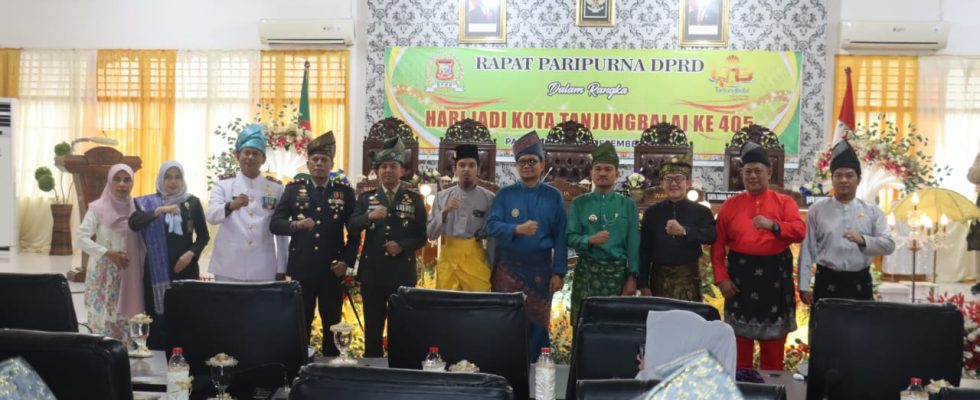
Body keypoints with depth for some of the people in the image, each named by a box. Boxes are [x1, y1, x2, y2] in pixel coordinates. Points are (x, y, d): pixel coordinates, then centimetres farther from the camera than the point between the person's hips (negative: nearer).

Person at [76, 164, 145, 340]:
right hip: (104, 274, -3)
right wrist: (107, 253, -16)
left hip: (131, 274, 3)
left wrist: (144, 268, -1)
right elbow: (81, 237, -9)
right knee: (104, 319, -2)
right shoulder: (98, 208, -4)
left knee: (128, 319, 5)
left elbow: (143, 241, 7)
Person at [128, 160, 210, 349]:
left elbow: (204, 236, 8)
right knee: (157, 317, -3)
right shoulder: (148, 203, 5)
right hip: (157, 269, 0)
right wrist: (159, 211, -26)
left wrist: (191, 254, -9)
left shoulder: (192, 202, 5)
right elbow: (133, 224, -14)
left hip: (185, 267, 0)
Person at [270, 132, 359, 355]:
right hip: (300, 268, 0)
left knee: (332, 322, 7)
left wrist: (347, 261, -5)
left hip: (332, 269, 0)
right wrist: (295, 224, -19)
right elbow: (275, 224, 0)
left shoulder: (345, 192, 5)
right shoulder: (293, 190, 5)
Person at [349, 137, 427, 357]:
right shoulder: (366, 198, 8)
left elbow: (422, 236, 1)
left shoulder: (415, 199, 5)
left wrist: (402, 246, -16)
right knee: (372, 327, 9)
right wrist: (369, 217, -24)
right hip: (372, 272, 1)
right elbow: (352, 227, -5)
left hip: (403, 273, -1)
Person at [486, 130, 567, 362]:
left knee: (537, 321, 4)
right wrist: (517, 229, -22)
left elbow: (560, 237, 2)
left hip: (540, 268, 0)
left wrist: (558, 272, -5)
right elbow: (491, 226, -5)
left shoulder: (553, 197, 4)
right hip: (508, 266, 1)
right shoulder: (505, 194, 6)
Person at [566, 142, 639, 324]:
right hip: (587, 272, 0)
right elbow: (570, 237, -1)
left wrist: (632, 276, -4)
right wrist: (590, 240, -21)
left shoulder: (628, 204, 5)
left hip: (618, 272, 1)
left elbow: (633, 243, 2)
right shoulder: (579, 203, 4)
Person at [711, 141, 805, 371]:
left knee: (773, 341, 8)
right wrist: (721, 278, -6)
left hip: (775, 275, 0)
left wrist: (773, 225, -25)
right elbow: (718, 245, 3)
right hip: (740, 274, 0)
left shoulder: (784, 202, 5)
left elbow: (800, 232, -9)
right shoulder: (730, 205, 6)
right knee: (740, 338, 7)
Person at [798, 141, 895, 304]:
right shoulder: (817, 210, 2)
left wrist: (863, 240, -22)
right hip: (827, 283, -2)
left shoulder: (873, 211, 6)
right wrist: (804, 286, -4)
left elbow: (889, 244, -1)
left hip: (860, 283, 2)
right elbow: (807, 249, 0)